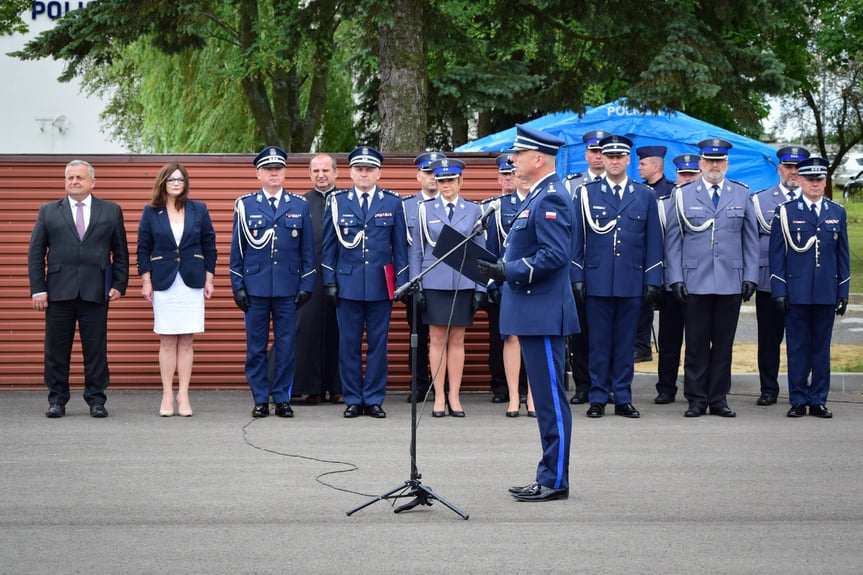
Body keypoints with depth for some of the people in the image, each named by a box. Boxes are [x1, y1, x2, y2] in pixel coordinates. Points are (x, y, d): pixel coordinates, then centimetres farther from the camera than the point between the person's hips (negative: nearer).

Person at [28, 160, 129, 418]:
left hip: (95, 291, 0)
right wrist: (37, 289, -2)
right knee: (56, 349, 3)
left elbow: (121, 252, 10)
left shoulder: (111, 211, 10)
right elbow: (36, 253, 7)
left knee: (96, 349, 1)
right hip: (59, 291, 1)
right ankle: (57, 400, 11)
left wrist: (119, 285, -1)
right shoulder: (48, 212, 10)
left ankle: (96, 400, 9)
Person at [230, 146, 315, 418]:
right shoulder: (245, 205, 6)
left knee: (286, 346, 2)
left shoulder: (300, 206, 8)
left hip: (288, 288, 1)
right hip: (255, 287, 0)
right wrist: (237, 286, 0)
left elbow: (307, 250, 9)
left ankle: (282, 399, 11)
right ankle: (260, 400, 10)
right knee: (256, 347, 3)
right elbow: (237, 249, 6)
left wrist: (306, 285, 2)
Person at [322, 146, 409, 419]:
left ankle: (374, 399, 10)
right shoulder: (336, 202, 6)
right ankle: (353, 399, 10)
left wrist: (402, 282, 2)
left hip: (380, 285, 0)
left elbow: (400, 246, 8)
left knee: (378, 343, 3)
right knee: (349, 344, 2)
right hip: (348, 283, 0)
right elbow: (329, 245, 8)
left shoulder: (393, 202, 6)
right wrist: (329, 281, 2)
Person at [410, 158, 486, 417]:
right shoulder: (425, 210, 5)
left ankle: (454, 396, 10)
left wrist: (480, 288, 1)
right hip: (434, 283, 0)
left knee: (457, 340, 4)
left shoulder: (473, 210, 6)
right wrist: (416, 286, -1)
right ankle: (439, 397, 6)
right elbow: (416, 250, 6)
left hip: (463, 283, 1)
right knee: (437, 340, 1)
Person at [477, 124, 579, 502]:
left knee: (551, 399, -6)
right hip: (533, 314, 11)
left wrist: (508, 272, -21)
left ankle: (555, 481, -1)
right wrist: (502, 270, 13)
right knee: (545, 400, 13)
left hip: (544, 315, -11)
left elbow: (555, 255, -23)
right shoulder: (539, 196, 18)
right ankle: (550, 476, 18)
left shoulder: (551, 198, -15)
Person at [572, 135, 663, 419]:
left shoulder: (646, 195, 9)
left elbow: (653, 241, 8)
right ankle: (598, 398, 8)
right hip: (597, 281, -1)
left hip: (632, 282, 1)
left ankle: (623, 399, 12)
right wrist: (577, 278, -1)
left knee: (625, 342, 5)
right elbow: (577, 239, 6)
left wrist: (652, 281, 2)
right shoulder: (586, 194, 6)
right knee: (599, 343, 2)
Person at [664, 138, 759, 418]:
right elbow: (673, 240, 4)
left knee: (723, 344, 5)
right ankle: (697, 399, 9)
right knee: (696, 343, 1)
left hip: (731, 283, 1)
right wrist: (675, 278, -3)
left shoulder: (742, 194, 9)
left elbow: (750, 239, 11)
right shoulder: (683, 194, 5)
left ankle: (718, 399, 13)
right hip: (695, 282, -1)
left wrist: (750, 277, 3)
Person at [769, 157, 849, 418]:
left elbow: (843, 255, 12)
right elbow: (776, 254, 1)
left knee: (822, 346, 6)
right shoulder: (786, 212, 2)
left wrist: (843, 293, 7)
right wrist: (779, 291, -5)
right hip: (796, 293, -2)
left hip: (826, 293, 2)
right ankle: (798, 400, 8)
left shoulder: (837, 213, 11)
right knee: (797, 347, 1)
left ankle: (819, 400, 12)